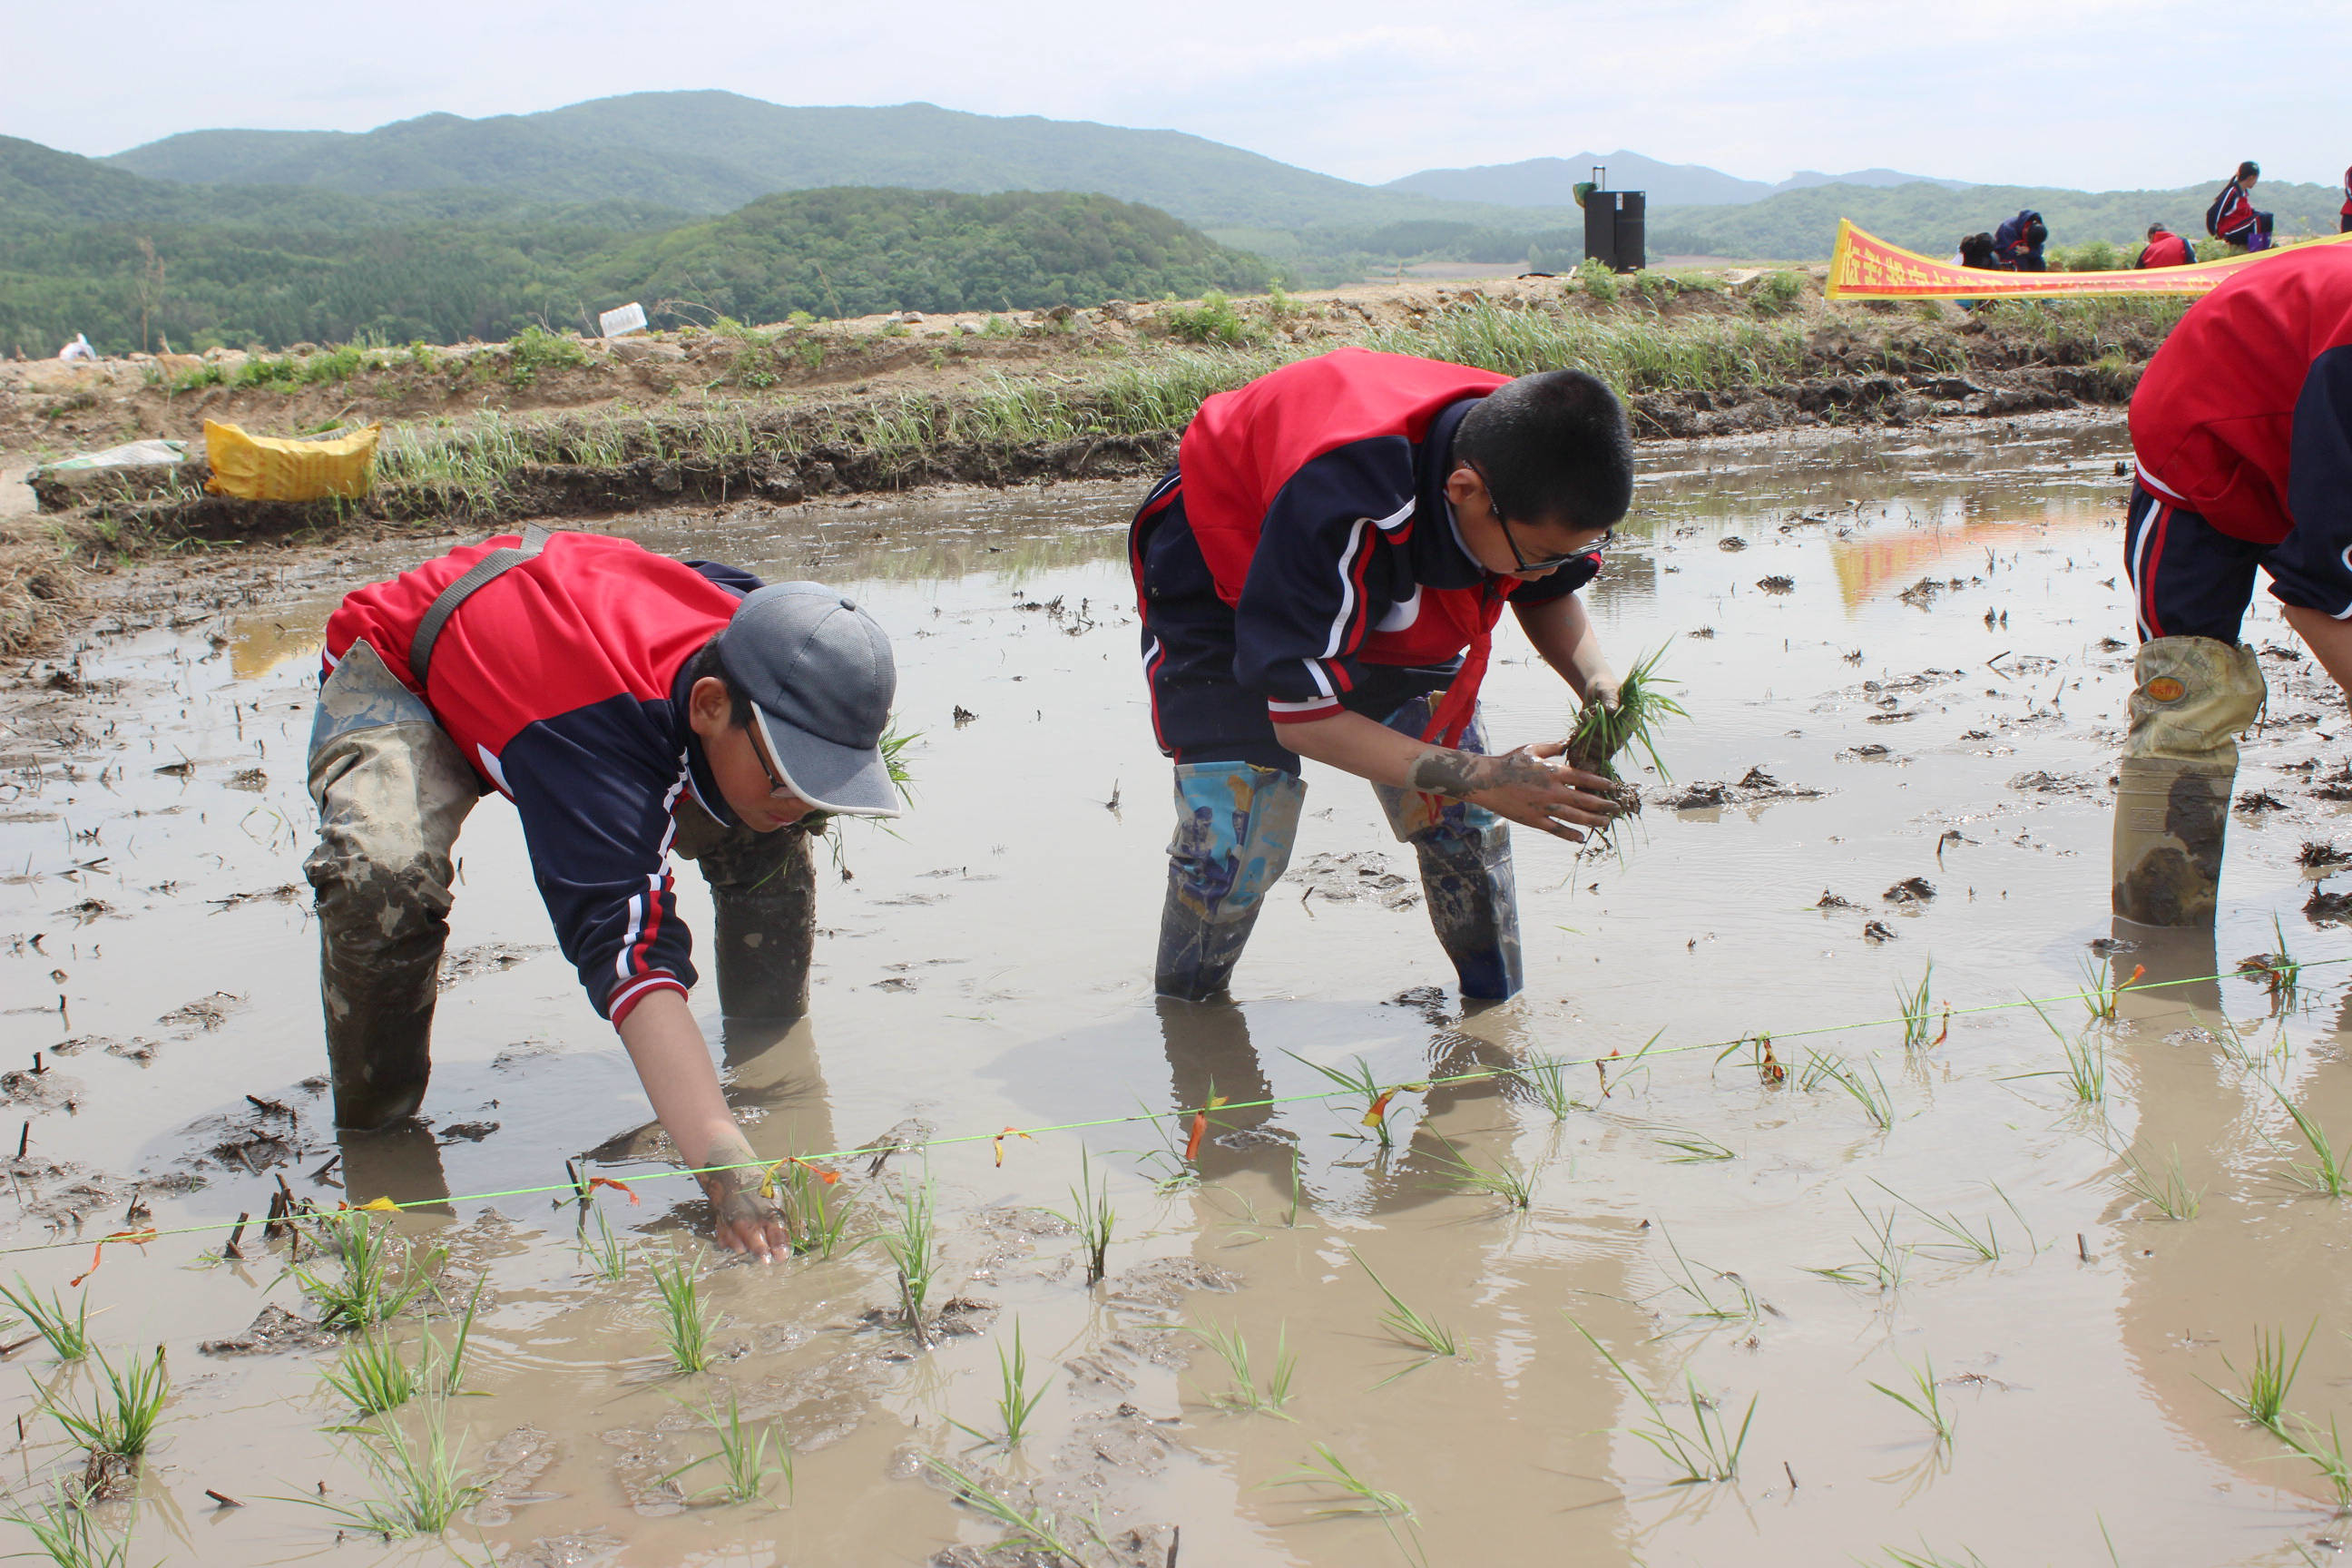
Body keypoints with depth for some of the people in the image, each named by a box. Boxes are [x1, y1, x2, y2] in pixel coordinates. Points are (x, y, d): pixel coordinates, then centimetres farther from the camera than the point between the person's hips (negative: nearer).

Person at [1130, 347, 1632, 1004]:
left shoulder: (1530, 469, -26)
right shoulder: (1341, 503, -46)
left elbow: (1548, 595, -1)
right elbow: (1300, 716, -38)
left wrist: (1596, 677, -22)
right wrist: (1480, 777, -41)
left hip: (1394, 596, 6)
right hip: (1225, 589, -6)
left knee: (1468, 825, -1)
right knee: (1232, 843, -17)